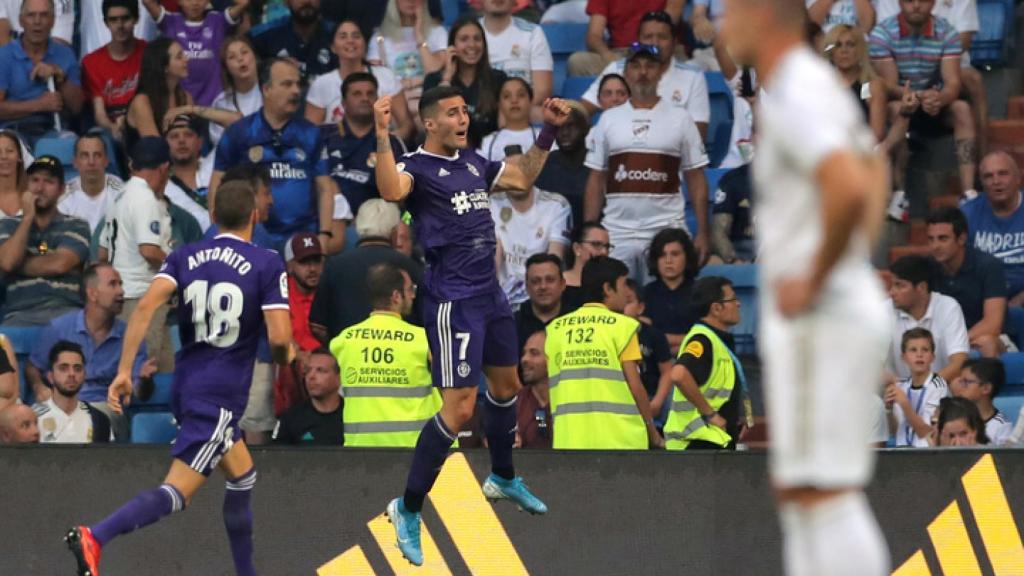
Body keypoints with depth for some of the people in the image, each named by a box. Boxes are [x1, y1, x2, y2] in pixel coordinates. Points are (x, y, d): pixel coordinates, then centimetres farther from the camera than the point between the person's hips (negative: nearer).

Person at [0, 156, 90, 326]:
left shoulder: (76, 227, 11)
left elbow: (59, 264, -5)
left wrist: (20, 265, 4)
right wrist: (28, 218, 2)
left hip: (65, 310, 0)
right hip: (20, 314, 0)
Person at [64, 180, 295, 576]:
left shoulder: (184, 257, 8)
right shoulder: (267, 265, -5)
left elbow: (146, 307, -8)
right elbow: (279, 336, -14)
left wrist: (124, 371, -9)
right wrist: (286, 358, 10)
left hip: (186, 385, 7)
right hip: (220, 395, -7)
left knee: (242, 477, 25)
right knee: (177, 492, -14)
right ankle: (96, 537, -35)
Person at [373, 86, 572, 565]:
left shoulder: (473, 162, 11)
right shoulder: (417, 167, -13)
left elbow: (522, 177, 27)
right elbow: (392, 190, -37)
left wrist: (548, 132, 20)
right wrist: (382, 136, -46)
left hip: (490, 295, 9)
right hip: (453, 303, -9)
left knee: (506, 384, 24)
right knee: (459, 407, -14)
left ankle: (503, 478, 48)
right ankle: (407, 509, -5)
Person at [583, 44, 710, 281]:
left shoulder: (680, 119, 7)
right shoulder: (609, 120, 12)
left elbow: (696, 178, 6)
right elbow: (596, 180, 12)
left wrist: (702, 233, -2)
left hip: (667, 232, -2)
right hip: (617, 234, 2)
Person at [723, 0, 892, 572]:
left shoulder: (793, 97, -16)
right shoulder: (822, 85, 15)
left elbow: (849, 189, -32)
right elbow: (875, 175, 31)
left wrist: (815, 281, -21)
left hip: (819, 316, -10)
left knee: (824, 491, -10)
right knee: (795, 489, 14)